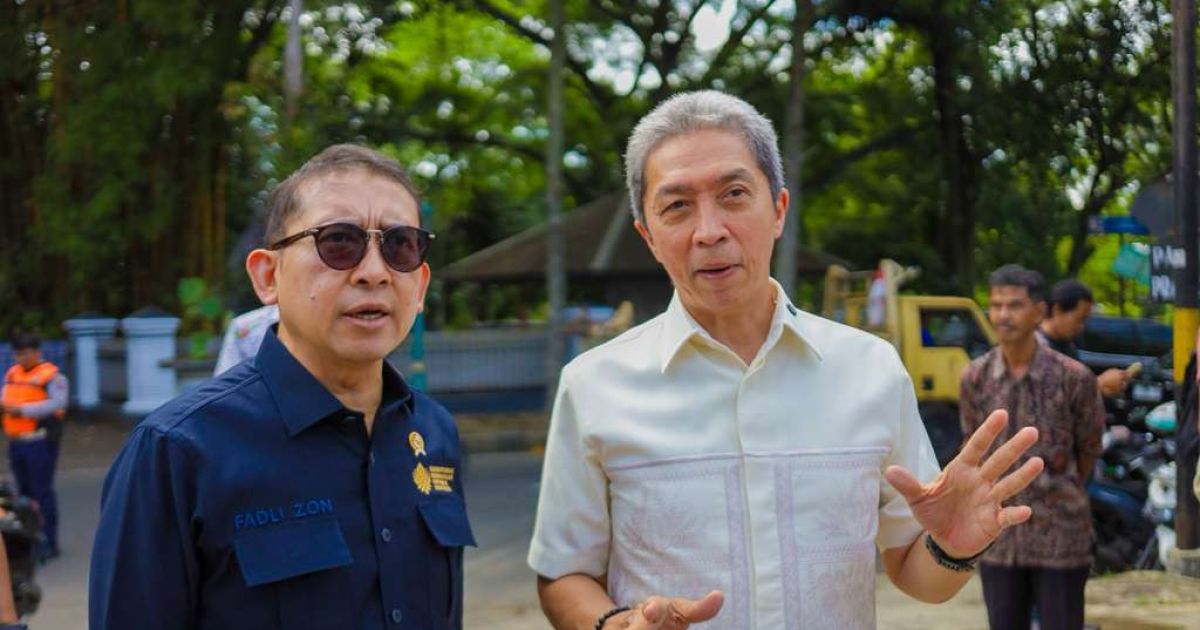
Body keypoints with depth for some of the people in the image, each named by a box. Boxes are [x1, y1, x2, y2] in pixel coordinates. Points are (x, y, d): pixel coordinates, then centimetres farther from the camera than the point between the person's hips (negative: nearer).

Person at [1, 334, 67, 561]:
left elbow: (57, 404, -20)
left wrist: (23, 410, -21)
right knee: (25, 491, 14)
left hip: (40, 442, -8)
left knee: (42, 492, -5)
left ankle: (49, 542, 0)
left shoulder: (51, 376, -9)